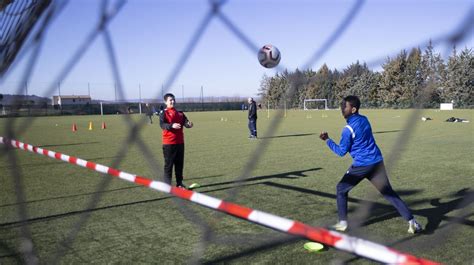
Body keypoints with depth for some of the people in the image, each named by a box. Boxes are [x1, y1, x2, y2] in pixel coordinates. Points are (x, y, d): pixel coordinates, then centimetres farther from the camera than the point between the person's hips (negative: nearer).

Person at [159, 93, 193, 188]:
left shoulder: (180, 113, 13)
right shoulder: (163, 113, -4)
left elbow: (185, 122, 3)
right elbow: (162, 124, -19)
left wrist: (189, 124, -21)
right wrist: (172, 125, -37)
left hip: (180, 142, 6)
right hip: (168, 143, -6)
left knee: (180, 163, 12)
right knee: (169, 164, -1)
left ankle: (179, 183, 22)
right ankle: (168, 184, 5)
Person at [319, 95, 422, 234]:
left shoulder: (348, 129, -16)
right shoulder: (364, 119, 6)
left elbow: (341, 152, -9)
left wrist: (327, 140, -3)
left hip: (361, 165, -6)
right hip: (377, 162, 7)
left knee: (341, 190, 12)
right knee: (389, 193, 11)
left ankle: (343, 223, 12)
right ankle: (411, 221, 7)